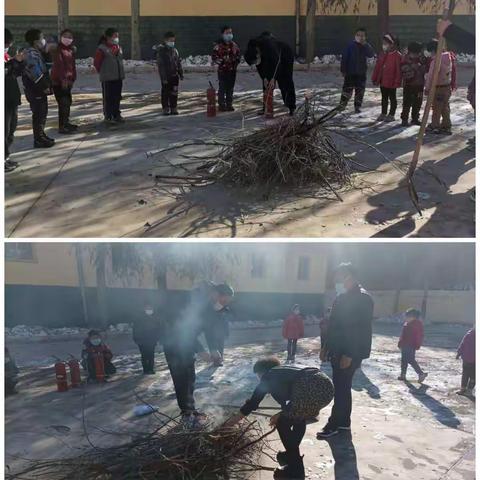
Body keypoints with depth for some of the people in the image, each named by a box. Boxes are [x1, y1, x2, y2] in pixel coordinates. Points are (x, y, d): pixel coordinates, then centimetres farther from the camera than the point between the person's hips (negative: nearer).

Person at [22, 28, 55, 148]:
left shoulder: (37, 52, 15)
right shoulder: (31, 53, -16)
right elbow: (35, 72, -23)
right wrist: (44, 86, -21)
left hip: (39, 88, 10)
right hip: (34, 88, -10)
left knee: (43, 112, 16)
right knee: (38, 113, -7)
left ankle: (41, 135, 27)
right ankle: (38, 139, -3)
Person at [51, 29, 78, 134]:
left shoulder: (71, 49, 13)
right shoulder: (58, 49, -10)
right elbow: (58, 64, -18)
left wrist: (73, 78, 9)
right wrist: (63, 79, -23)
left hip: (68, 80, 8)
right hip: (59, 81, -8)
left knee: (68, 102, 15)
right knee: (63, 103, -11)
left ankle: (66, 123, 27)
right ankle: (62, 127, -10)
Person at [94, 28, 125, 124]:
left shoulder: (118, 47, 9)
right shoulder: (102, 48, -11)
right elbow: (96, 63, -6)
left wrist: (121, 72, 12)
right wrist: (102, 72, 3)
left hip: (118, 77, 7)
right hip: (107, 78, -7)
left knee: (117, 97, 12)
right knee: (108, 98, -1)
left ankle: (116, 115, 22)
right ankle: (108, 117, 6)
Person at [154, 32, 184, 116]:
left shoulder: (174, 50, 11)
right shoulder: (161, 51, -7)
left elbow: (179, 63, 16)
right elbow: (160, 65, -11)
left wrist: (181, 74, 12)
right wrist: (163, 77, -17)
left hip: (174, 75, 5)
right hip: (166, 76, -5)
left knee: (174, 93, 5)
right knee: (165, 93, 1)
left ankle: (173, 108, 13)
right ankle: (166, 109, 8)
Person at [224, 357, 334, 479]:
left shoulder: (268, 377, 21)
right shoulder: (285, 371, 37)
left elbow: (253, 402, 29)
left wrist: (235, 419, 42)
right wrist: (283, 414, 45)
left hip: (311, 390, -7)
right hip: (326, 386, 7)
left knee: (282, 425, 14)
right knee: (299, 417, 32)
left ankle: (295, 470, 16)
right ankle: (292, 455, 41)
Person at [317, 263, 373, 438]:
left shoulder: (363, 298, -16)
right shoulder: (341, 297, 10)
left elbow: (362, 329, -21)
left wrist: (349, 355, -23)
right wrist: (326, 347, 14)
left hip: (350, 353, -8)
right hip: (338, 351, 9)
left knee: (341, 388, -2)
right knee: (342, 387, 15)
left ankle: (334, 424, 7)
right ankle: (344, 421, 25)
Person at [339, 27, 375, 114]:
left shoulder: (366, 46, 4)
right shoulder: (351, 45, -4)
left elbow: (371, 55, -14)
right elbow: (344, 58, -4)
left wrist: (365, 44, -19)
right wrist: (343, 70, -8)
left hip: (361, 73, 3)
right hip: (350, 73, -3)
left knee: (360, 91, 7)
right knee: (347, 90, -4)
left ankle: (357, 107, 17)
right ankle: (342, 105, 6)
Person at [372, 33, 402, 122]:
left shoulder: (397, 56, -13)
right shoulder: (382, 55, 8)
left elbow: (398, 70, -15)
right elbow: (377, 67, 11)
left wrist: (397, 82, -17)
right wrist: (375, 79, 10)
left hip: (391, 82, -7)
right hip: (382, 81, 7)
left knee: (392, 98, 6)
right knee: (384, 98, 16)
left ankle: (391, 115, 12)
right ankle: (383, 114, 25)